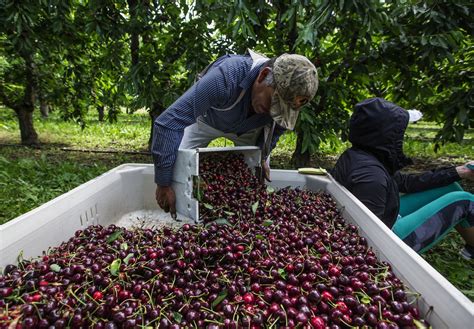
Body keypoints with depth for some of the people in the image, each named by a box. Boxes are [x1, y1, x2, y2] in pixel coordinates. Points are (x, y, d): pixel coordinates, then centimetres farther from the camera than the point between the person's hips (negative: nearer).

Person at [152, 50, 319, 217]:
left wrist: (262, 155, -13)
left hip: (248, 128, 3)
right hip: (205, 120, -2)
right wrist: (163, 184, -44)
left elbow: (277, 126, -4)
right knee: (174, 165, -8)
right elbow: (168, 123, -47)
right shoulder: (224, 78, -48)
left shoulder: (286, 96, -31)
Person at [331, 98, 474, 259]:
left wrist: (457, 172, 7)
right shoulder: (370, 175, -32)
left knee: (448, 186, 14)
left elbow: (406, 182, 5)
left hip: (388, 220, 9)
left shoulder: (354, 155, -2)